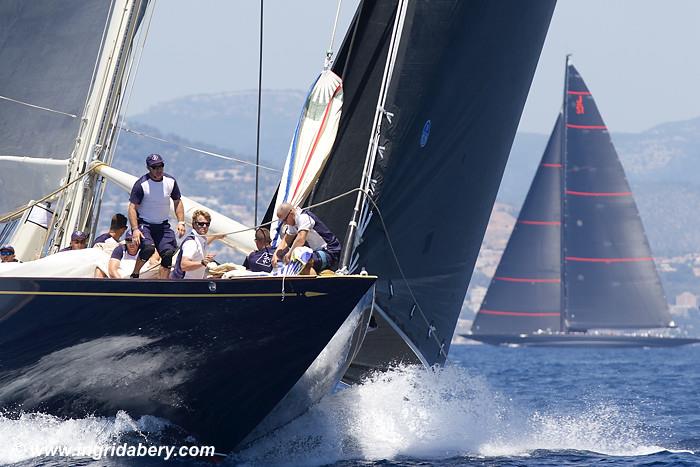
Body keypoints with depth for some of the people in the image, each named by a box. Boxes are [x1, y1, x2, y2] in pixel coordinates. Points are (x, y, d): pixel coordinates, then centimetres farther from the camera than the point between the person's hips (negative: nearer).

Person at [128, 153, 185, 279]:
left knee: (168, 252, -11)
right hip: (143, 224, -5)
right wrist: (135, 229, -24)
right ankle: (134, 275, -7)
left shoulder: (171, 181, 1)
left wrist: (181, 222, 1)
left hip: (163, 225, 5)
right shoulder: (141, 184, -13)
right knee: (148, 247, -29)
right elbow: (133, 207, -14)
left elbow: (177, 202, 14)